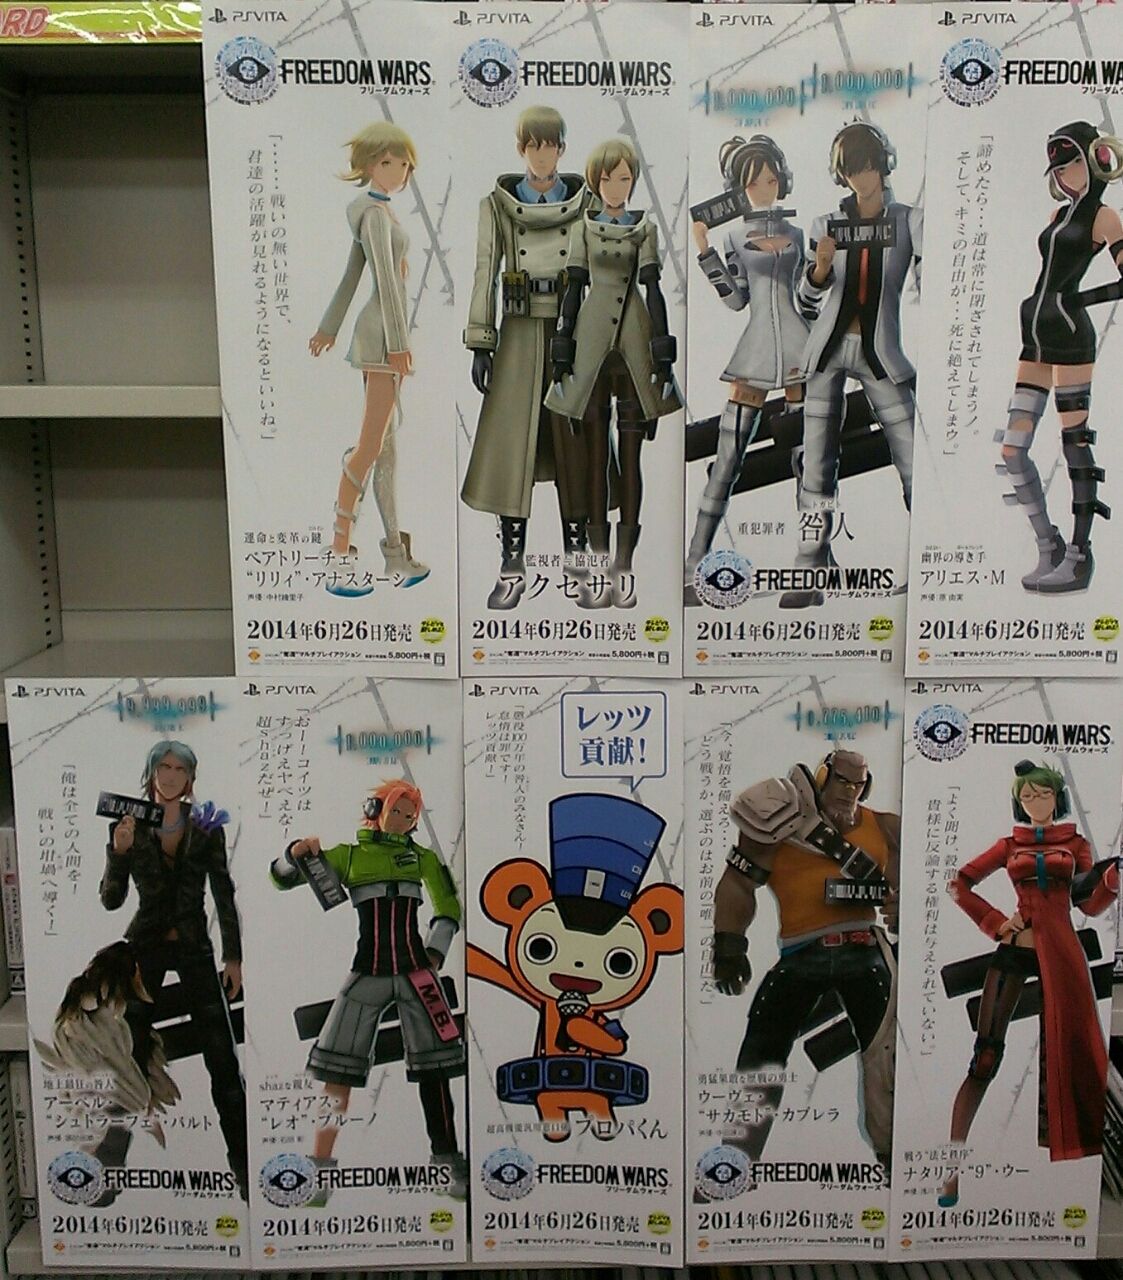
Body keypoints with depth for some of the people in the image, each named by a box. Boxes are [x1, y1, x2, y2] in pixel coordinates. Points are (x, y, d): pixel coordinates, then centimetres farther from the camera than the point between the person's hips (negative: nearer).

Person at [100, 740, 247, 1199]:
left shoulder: (207, 829, 0)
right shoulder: (129, 827, -2)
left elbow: (224, 897, 3)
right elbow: (111, 900, -4)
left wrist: (233, 957, 0)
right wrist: (118, 851, -20)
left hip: (193, 947, 0)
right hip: (145, 946, 0)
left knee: (222, 1057, -3)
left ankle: (241, 1159, 3)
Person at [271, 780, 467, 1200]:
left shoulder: (422, 857, 12)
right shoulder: (348, 855, 8)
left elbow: (448, 908, 18)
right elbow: (281, 878, 6)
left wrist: (435, 953, 5)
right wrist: (296, 853, -16)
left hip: (415, 972, 1)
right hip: (367, 973, -1)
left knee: (433, 1067, 0)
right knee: (339, 1070, -2)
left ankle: (450, 1160, 10)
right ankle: (320, 1168, 9)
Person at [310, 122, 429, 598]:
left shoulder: (374, 212, 19)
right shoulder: (375, 213, -11)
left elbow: (351, 274, 23)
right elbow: (387, 277, -21)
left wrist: (329, 327, 27)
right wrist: (398, 342, -26)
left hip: (380, 335, 10)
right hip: (384, 332, -10)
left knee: (387, 445, 8)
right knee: (371, 445, -11)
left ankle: (396, 556, 12)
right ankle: (340, 558, -9)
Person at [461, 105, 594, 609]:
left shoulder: (584, 203, 6)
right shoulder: (498, 204, 5)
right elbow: (485, 273, 3)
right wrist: (480, 344, -3)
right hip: (519, 333, 0)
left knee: (573, 443, 2)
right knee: (511, 444, -4)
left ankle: (578, 559, 13)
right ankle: (512, 568, 2)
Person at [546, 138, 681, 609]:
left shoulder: (645, 228, 8)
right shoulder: (585, 228, 10)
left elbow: (652, 288, 4)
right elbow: (574, 287, 9)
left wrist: (662, 353, -3)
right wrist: (562, 351, 2)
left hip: (634, 344, -1)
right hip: (591, 343, 1)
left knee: (630, 455, -1)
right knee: (594, 455, 1)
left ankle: (624, 563, 3)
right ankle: (598, 564, 5)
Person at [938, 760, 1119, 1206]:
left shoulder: (1077, 844, 12)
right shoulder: (1010, 845, 11)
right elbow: (958, 884, 10)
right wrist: (995, 923, -1)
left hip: (1061, 952, 1)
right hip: (1015, 949, -1)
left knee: (1065, 1052, 2)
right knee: (985, 1057, -5)